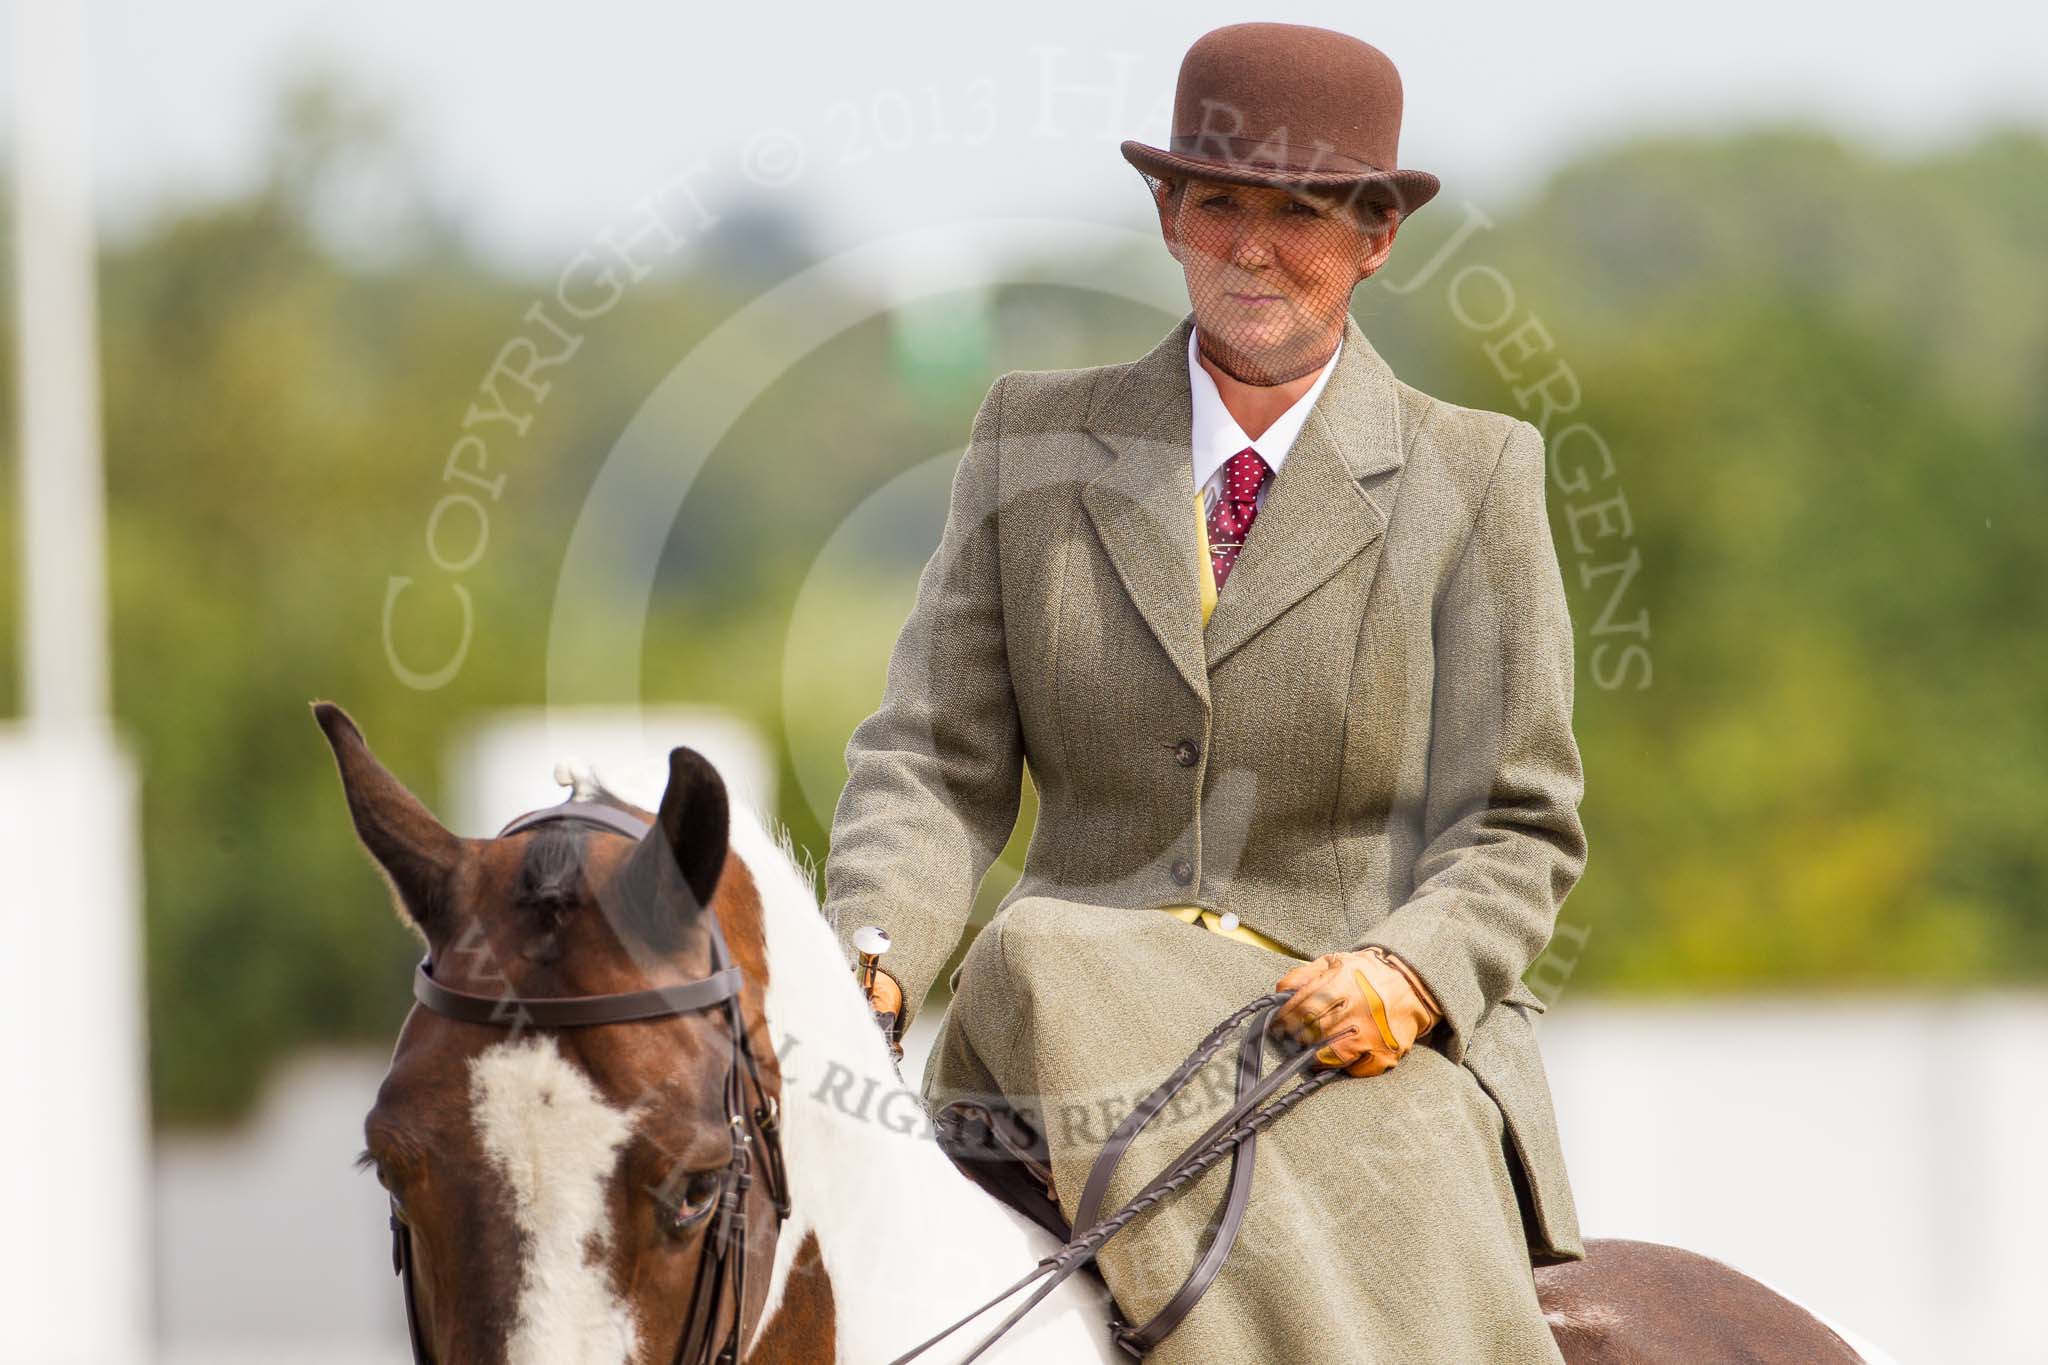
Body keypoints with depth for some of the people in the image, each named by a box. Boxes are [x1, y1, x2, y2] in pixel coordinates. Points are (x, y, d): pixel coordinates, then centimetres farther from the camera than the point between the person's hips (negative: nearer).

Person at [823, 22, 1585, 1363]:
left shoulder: (1473, 475, 7)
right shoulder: (1038, 439, 12)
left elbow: (1513, 826, 4)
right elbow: (937, 761, 6)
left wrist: (1407, 974, -18)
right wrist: (871, 959, -15)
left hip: (1377, 1048, -2)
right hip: (1074, 1022, 2)